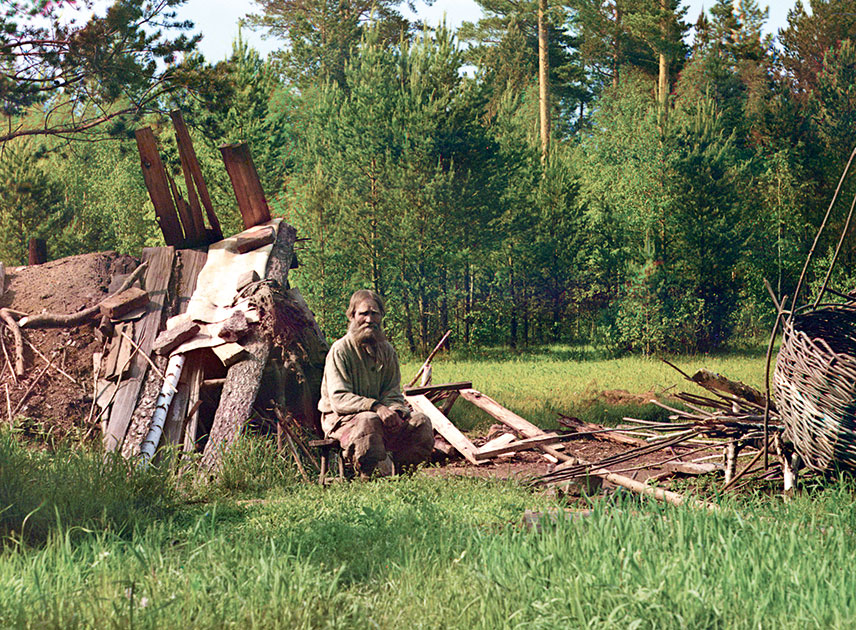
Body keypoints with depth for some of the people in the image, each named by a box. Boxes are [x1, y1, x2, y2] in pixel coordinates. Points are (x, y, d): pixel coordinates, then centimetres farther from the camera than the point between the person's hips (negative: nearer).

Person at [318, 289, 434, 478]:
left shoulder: (387, 350, 9)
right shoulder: (340, 351, -11)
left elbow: (393, 393, 6)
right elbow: (339, 399, -20)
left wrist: (395, 410, -19)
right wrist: (375, 407, -34)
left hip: (381, 415, 6)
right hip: (340, 418, -6)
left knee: (420, 422, -14)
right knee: (368, 421, -38)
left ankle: (390, 462, -19)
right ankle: (372, 475, -27)